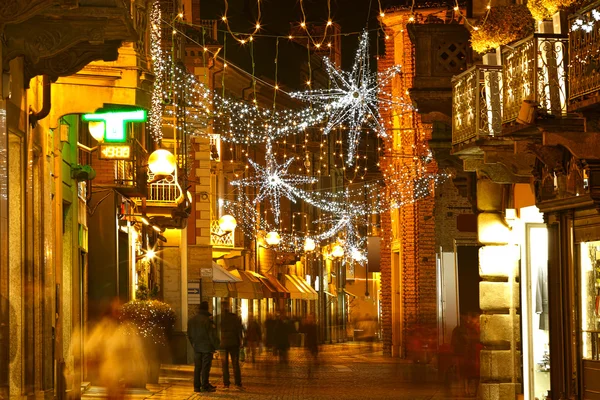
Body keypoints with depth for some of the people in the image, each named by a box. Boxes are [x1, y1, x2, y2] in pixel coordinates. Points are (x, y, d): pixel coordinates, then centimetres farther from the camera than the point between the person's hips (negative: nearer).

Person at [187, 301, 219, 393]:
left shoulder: (191, 320, 7)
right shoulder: (208, 320, -14)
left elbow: (189, 335, 14)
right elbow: (212, 335, -13)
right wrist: (216, 346, -5)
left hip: (196, 347, 6)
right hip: (207, 347, -6)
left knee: (197, 367, 10)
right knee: (205, 367, -2)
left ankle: (197, 386, 11)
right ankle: (205, 386, -2)